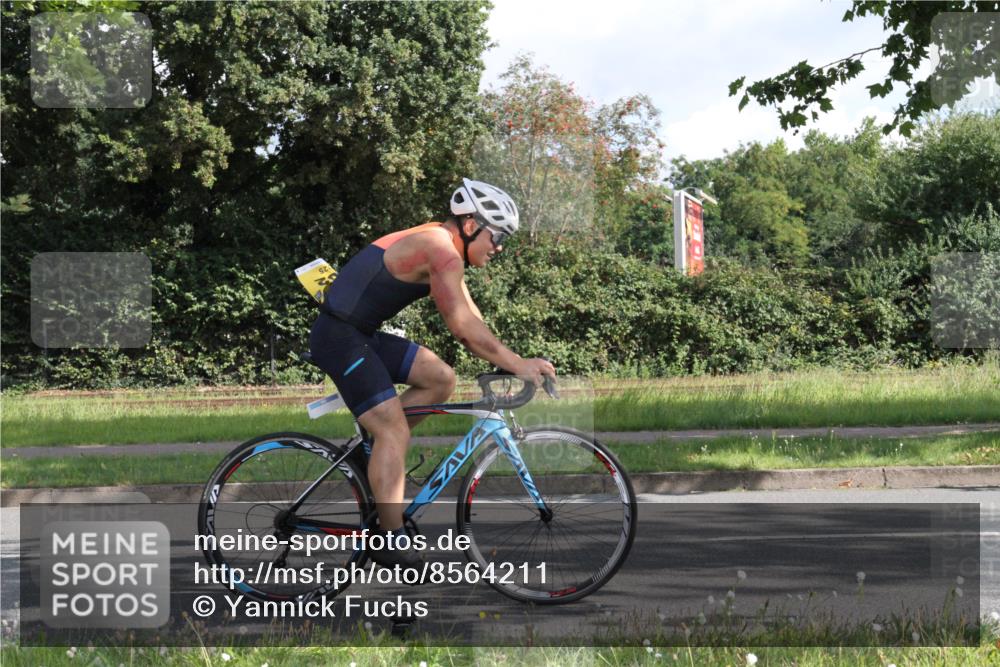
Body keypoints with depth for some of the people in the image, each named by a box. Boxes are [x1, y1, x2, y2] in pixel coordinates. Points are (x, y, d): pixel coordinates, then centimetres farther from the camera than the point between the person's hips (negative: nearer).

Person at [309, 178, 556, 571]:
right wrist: (518, 365, -16)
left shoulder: (441, 247, 14)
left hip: (362, 335, 10)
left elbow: (470, 321, 15)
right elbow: (464, 328, -21)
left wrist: (509, 364, 7)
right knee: (395, 431, -12)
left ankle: (376, 451, 11)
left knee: (441, 380, 6)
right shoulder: (442, 252, -17)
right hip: (339, 337, -10)